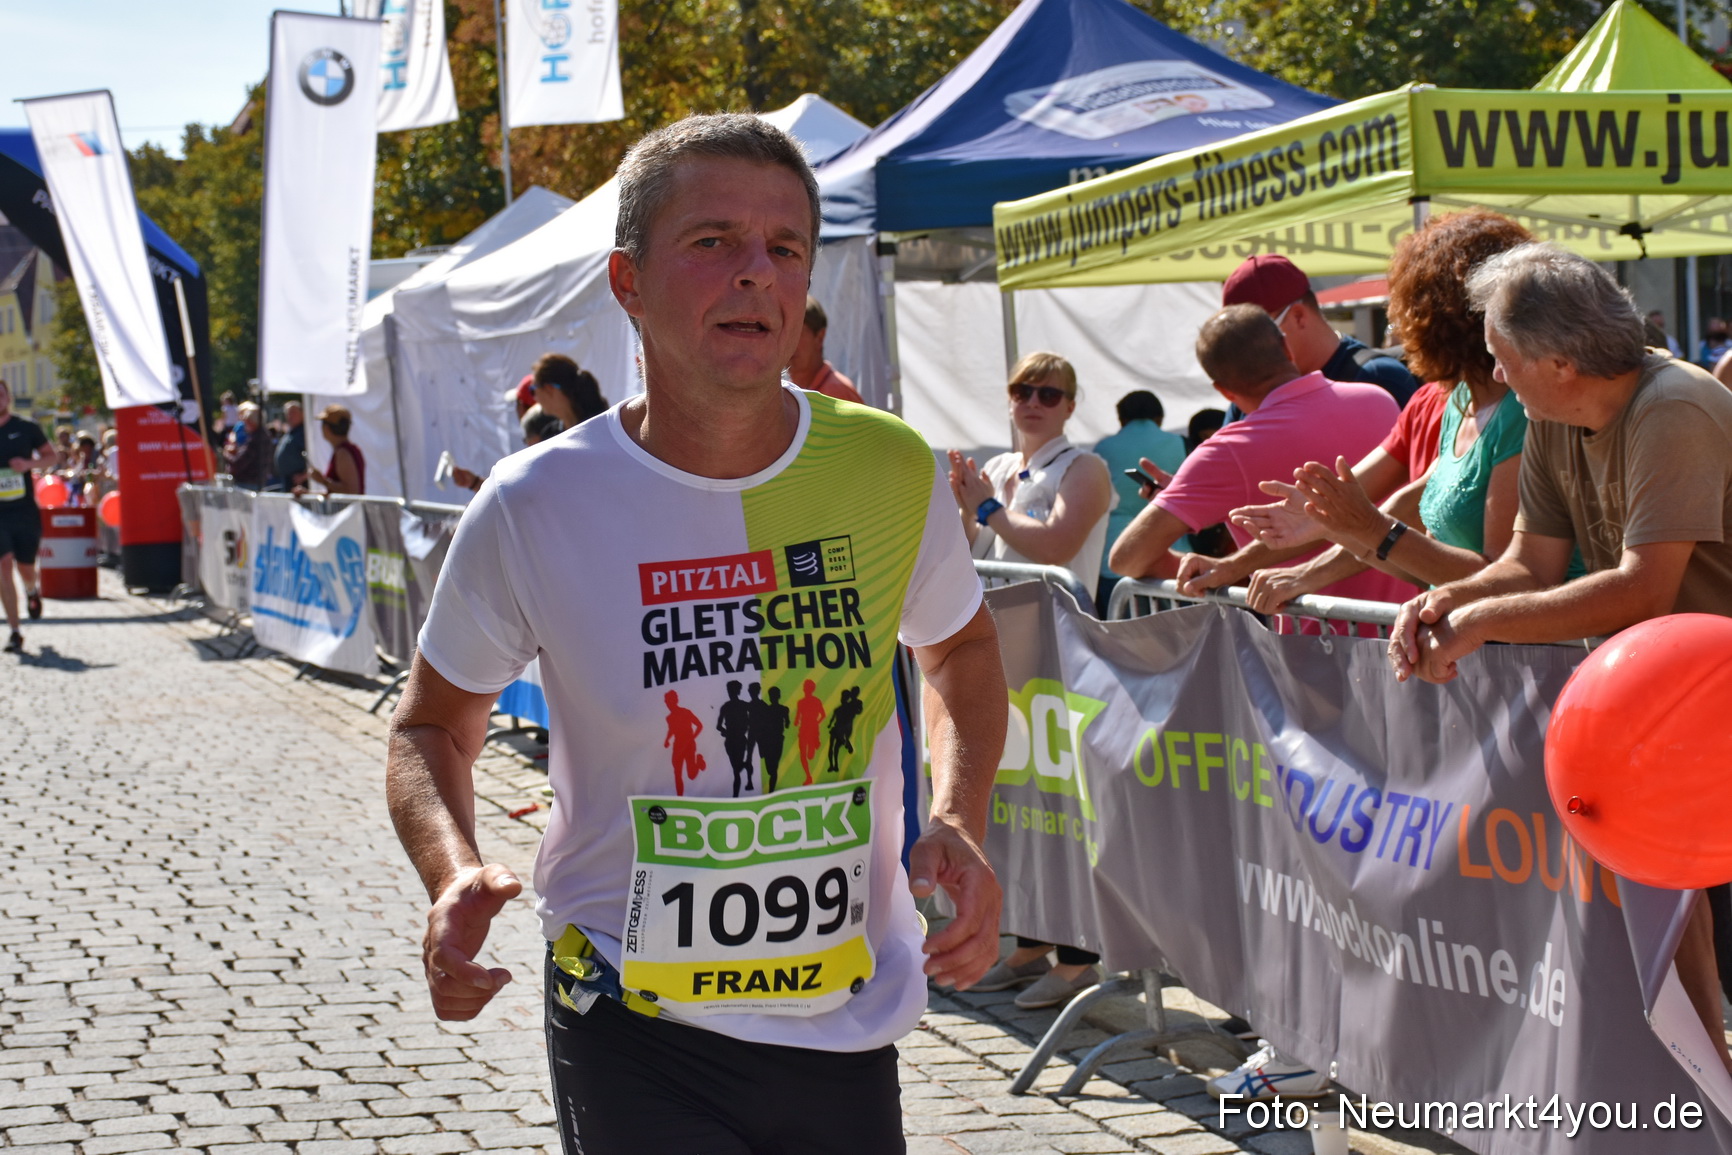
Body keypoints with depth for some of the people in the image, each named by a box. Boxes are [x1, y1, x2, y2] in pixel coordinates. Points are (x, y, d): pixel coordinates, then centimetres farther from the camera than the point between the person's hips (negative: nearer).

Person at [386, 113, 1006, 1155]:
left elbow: (962, 648, 13)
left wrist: (960, 823, -5)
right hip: (637, 1035, -2)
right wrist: (455, 874, -17)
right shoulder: (534, 508, -11)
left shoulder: (890, 471, -6)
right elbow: (433, 726, 3)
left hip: (850, 1026, 3)